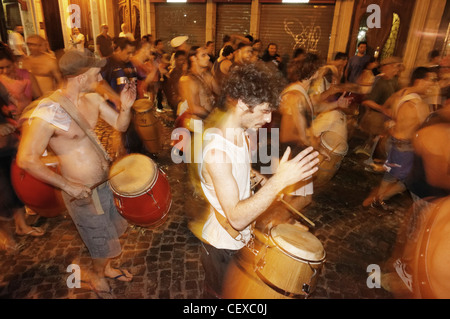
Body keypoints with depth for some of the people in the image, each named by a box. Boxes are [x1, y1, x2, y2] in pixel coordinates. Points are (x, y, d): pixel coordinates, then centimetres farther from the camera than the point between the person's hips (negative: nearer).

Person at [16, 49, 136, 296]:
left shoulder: (93, 99, -4)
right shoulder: (48, 112, -26)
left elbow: (120, 125, 3)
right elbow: (26, 160, -25)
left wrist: (125, 107, -18)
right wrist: (67, 185, -22)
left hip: (107, 181, 7)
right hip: (83, 192, -7)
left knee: (112, 231, 27)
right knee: (101, 243, 15)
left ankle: (107, 267, 56)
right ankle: (97, 277, 48)